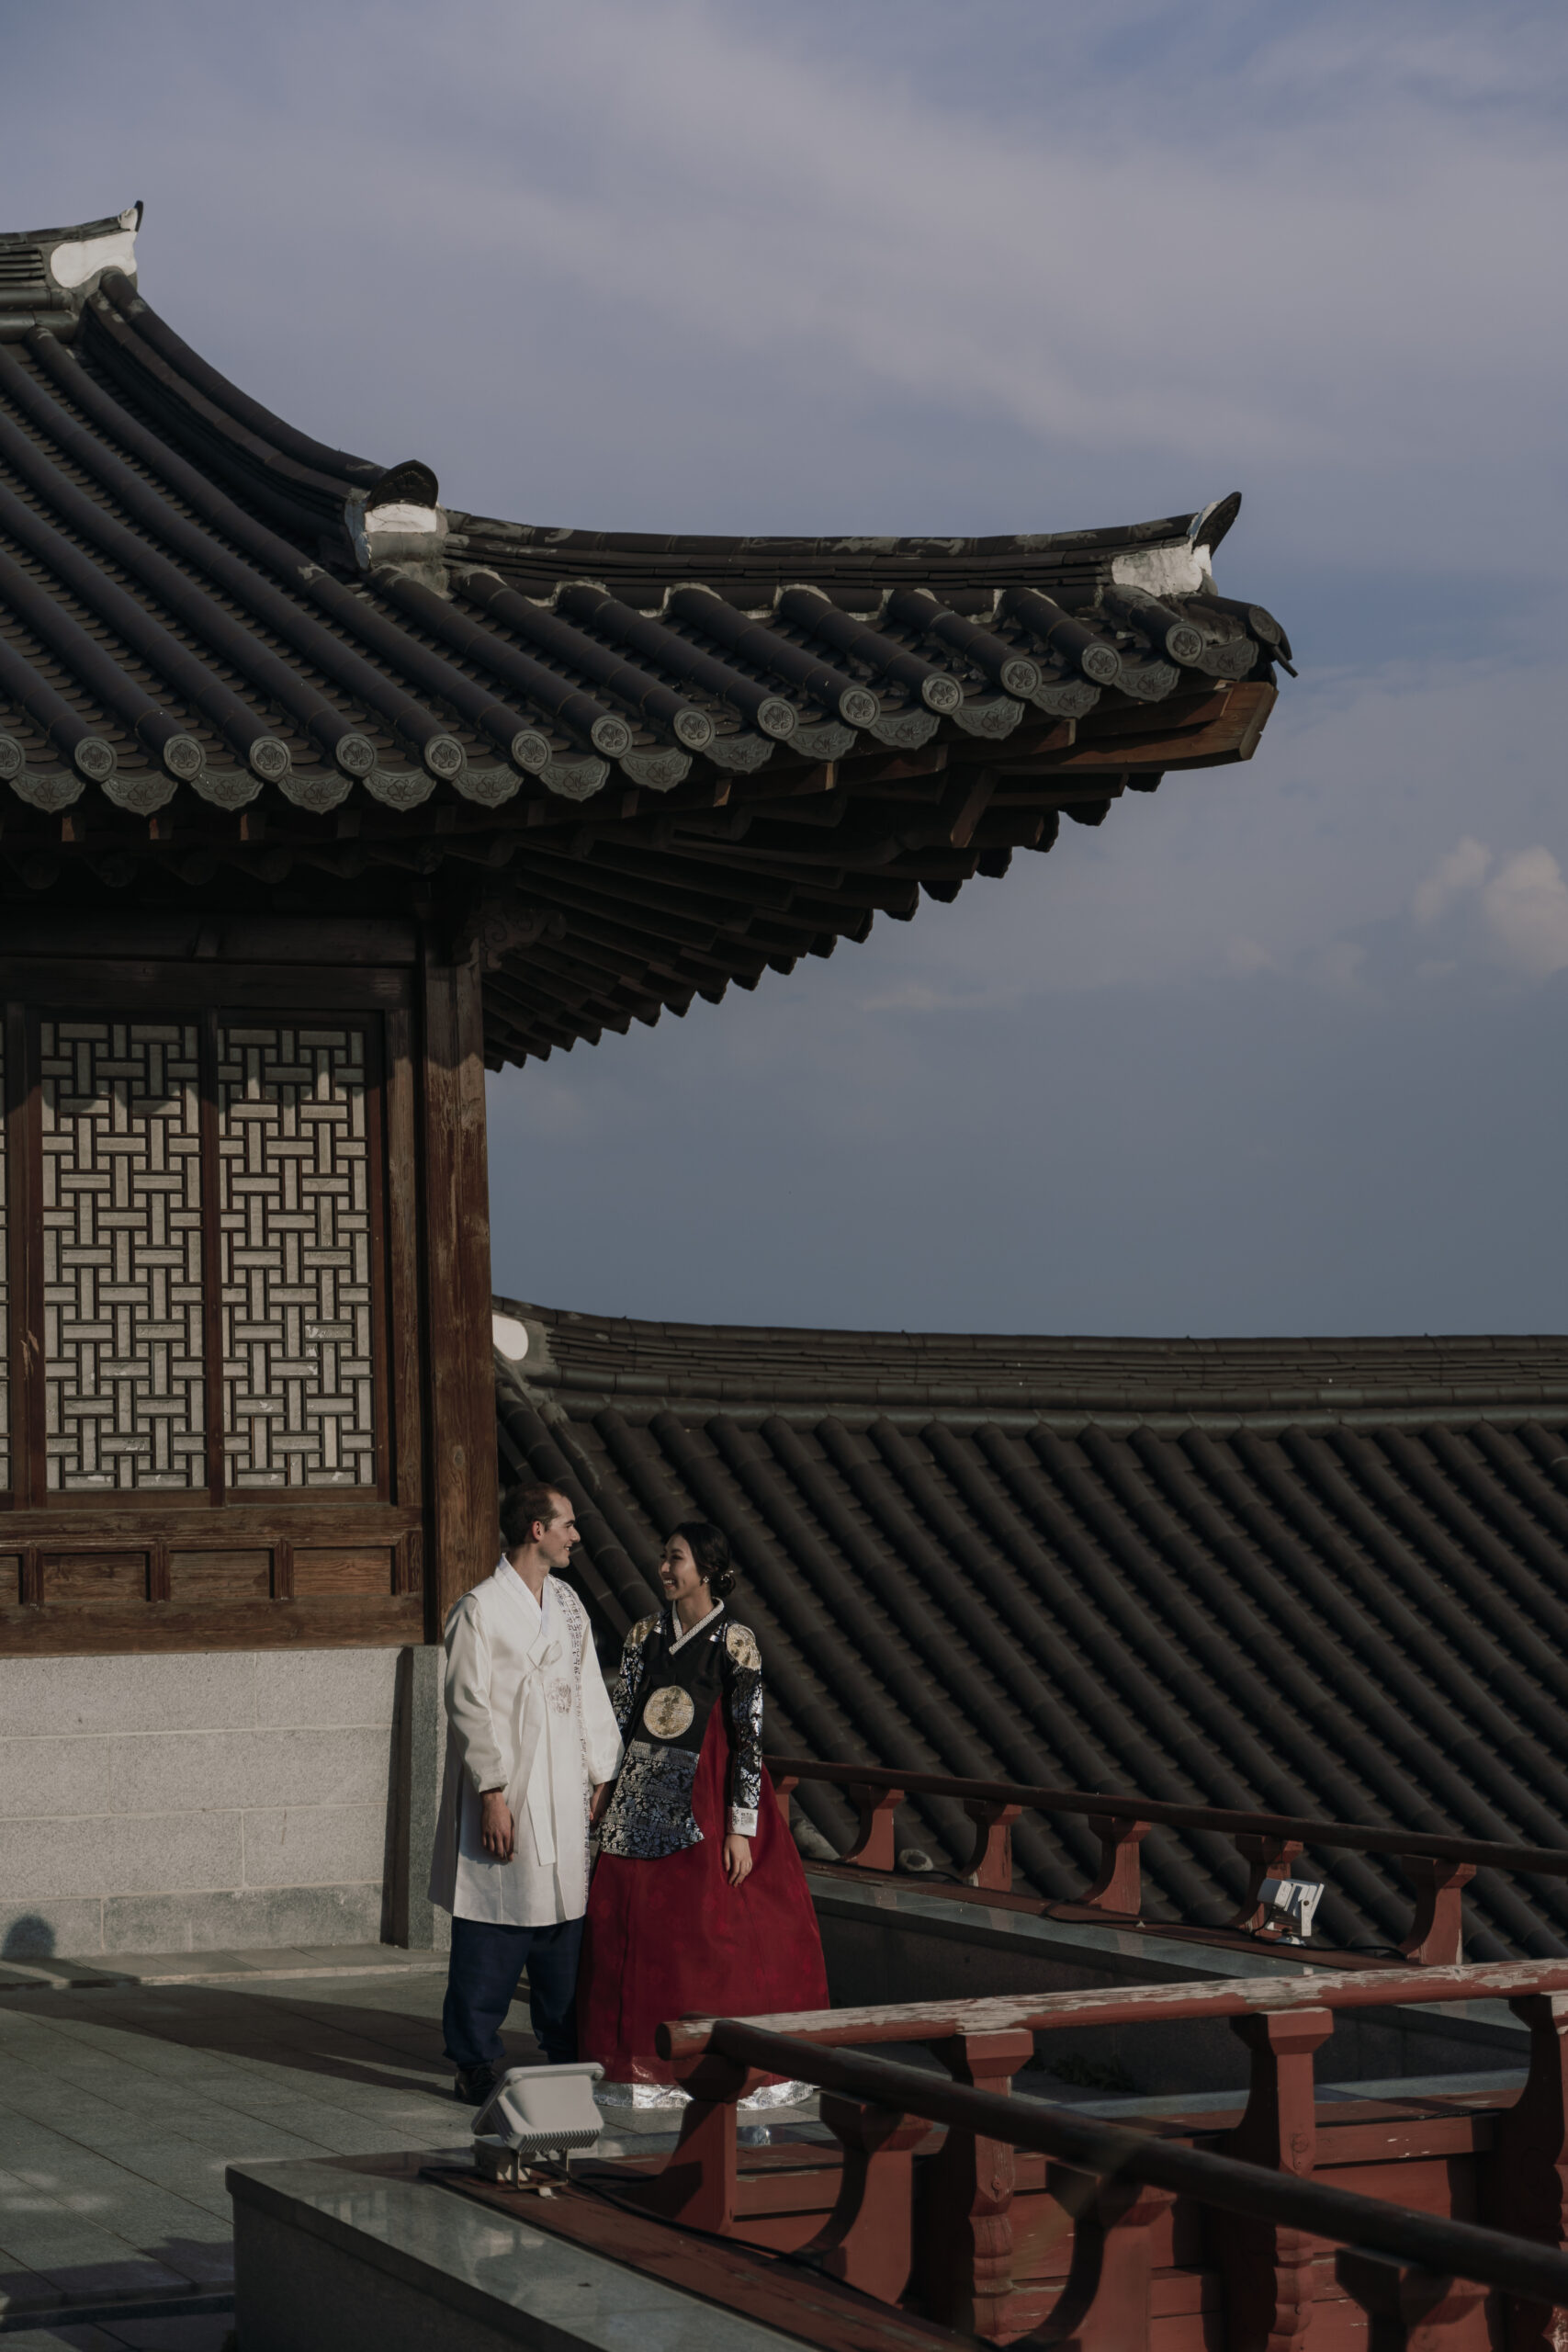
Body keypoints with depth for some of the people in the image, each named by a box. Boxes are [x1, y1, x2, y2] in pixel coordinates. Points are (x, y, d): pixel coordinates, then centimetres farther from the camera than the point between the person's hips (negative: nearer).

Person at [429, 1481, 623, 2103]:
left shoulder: (568, 1605, 13)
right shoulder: (479, 1610, -9)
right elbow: (470, 1709, -12)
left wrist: (602, 1777, 11)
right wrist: (492, 1795, -15)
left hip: (565, 1797, 6)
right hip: (507, 1800, -6)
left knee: (565, 1928, 9)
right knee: (492, 1939, -2)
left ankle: (566, 2052, 19)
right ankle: (476, 2063, 7)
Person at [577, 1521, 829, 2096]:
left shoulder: (734, 1641, -6)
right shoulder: (645, 1635, 9)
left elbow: (749, 1737, -9)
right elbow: (616, 1718, 11)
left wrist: (742, 1828, -13)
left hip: (704, 1803, -5)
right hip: (642, 1803, 5)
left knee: (711, 1934, -5)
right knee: (630, 1929, 3)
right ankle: (645, 2061, 14)